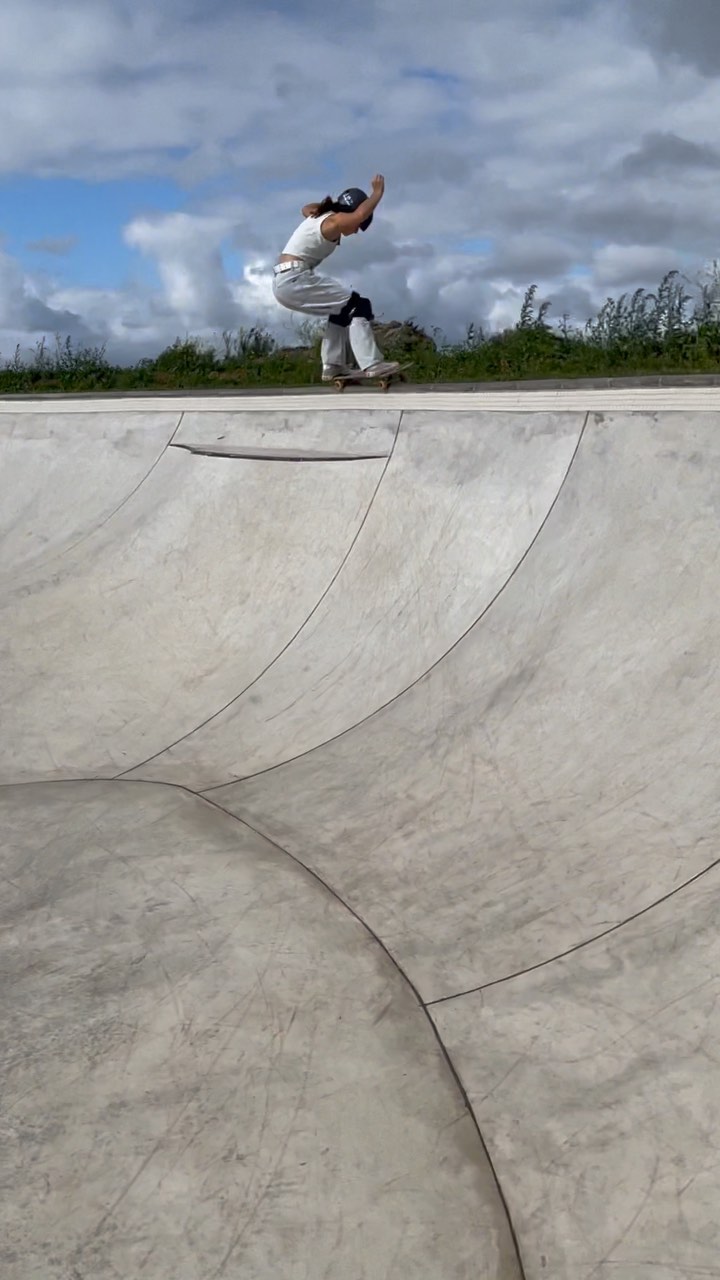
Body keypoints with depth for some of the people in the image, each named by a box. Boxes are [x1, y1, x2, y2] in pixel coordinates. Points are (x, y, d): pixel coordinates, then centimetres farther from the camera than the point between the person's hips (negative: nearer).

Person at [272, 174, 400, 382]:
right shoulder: (333, 221, -7)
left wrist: (330, 203, 37)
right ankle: (371, 364, -19)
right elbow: (360, 214, -28)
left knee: (342, 308, 23)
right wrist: (378, 192, -13)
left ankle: (333, 366, 19)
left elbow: (306, 208, 46)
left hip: (284, 281, 10)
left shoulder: (319, 216, 21)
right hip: (294, 279, -10)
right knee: (357, 304, -9)